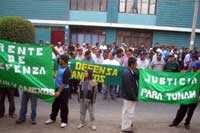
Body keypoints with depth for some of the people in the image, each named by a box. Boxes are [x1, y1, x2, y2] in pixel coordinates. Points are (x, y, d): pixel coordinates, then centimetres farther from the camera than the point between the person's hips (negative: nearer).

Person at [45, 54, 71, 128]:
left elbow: (64, 83, -22)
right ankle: (52, 118, 33)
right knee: (55, 104, 19)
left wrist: (59, 92, -22)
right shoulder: (60, 65, 2)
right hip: (57, 88, 8)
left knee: (63, 106, 4)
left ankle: (64, 121, 17)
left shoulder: (67, 71, -22)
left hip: (64, 90, -8)